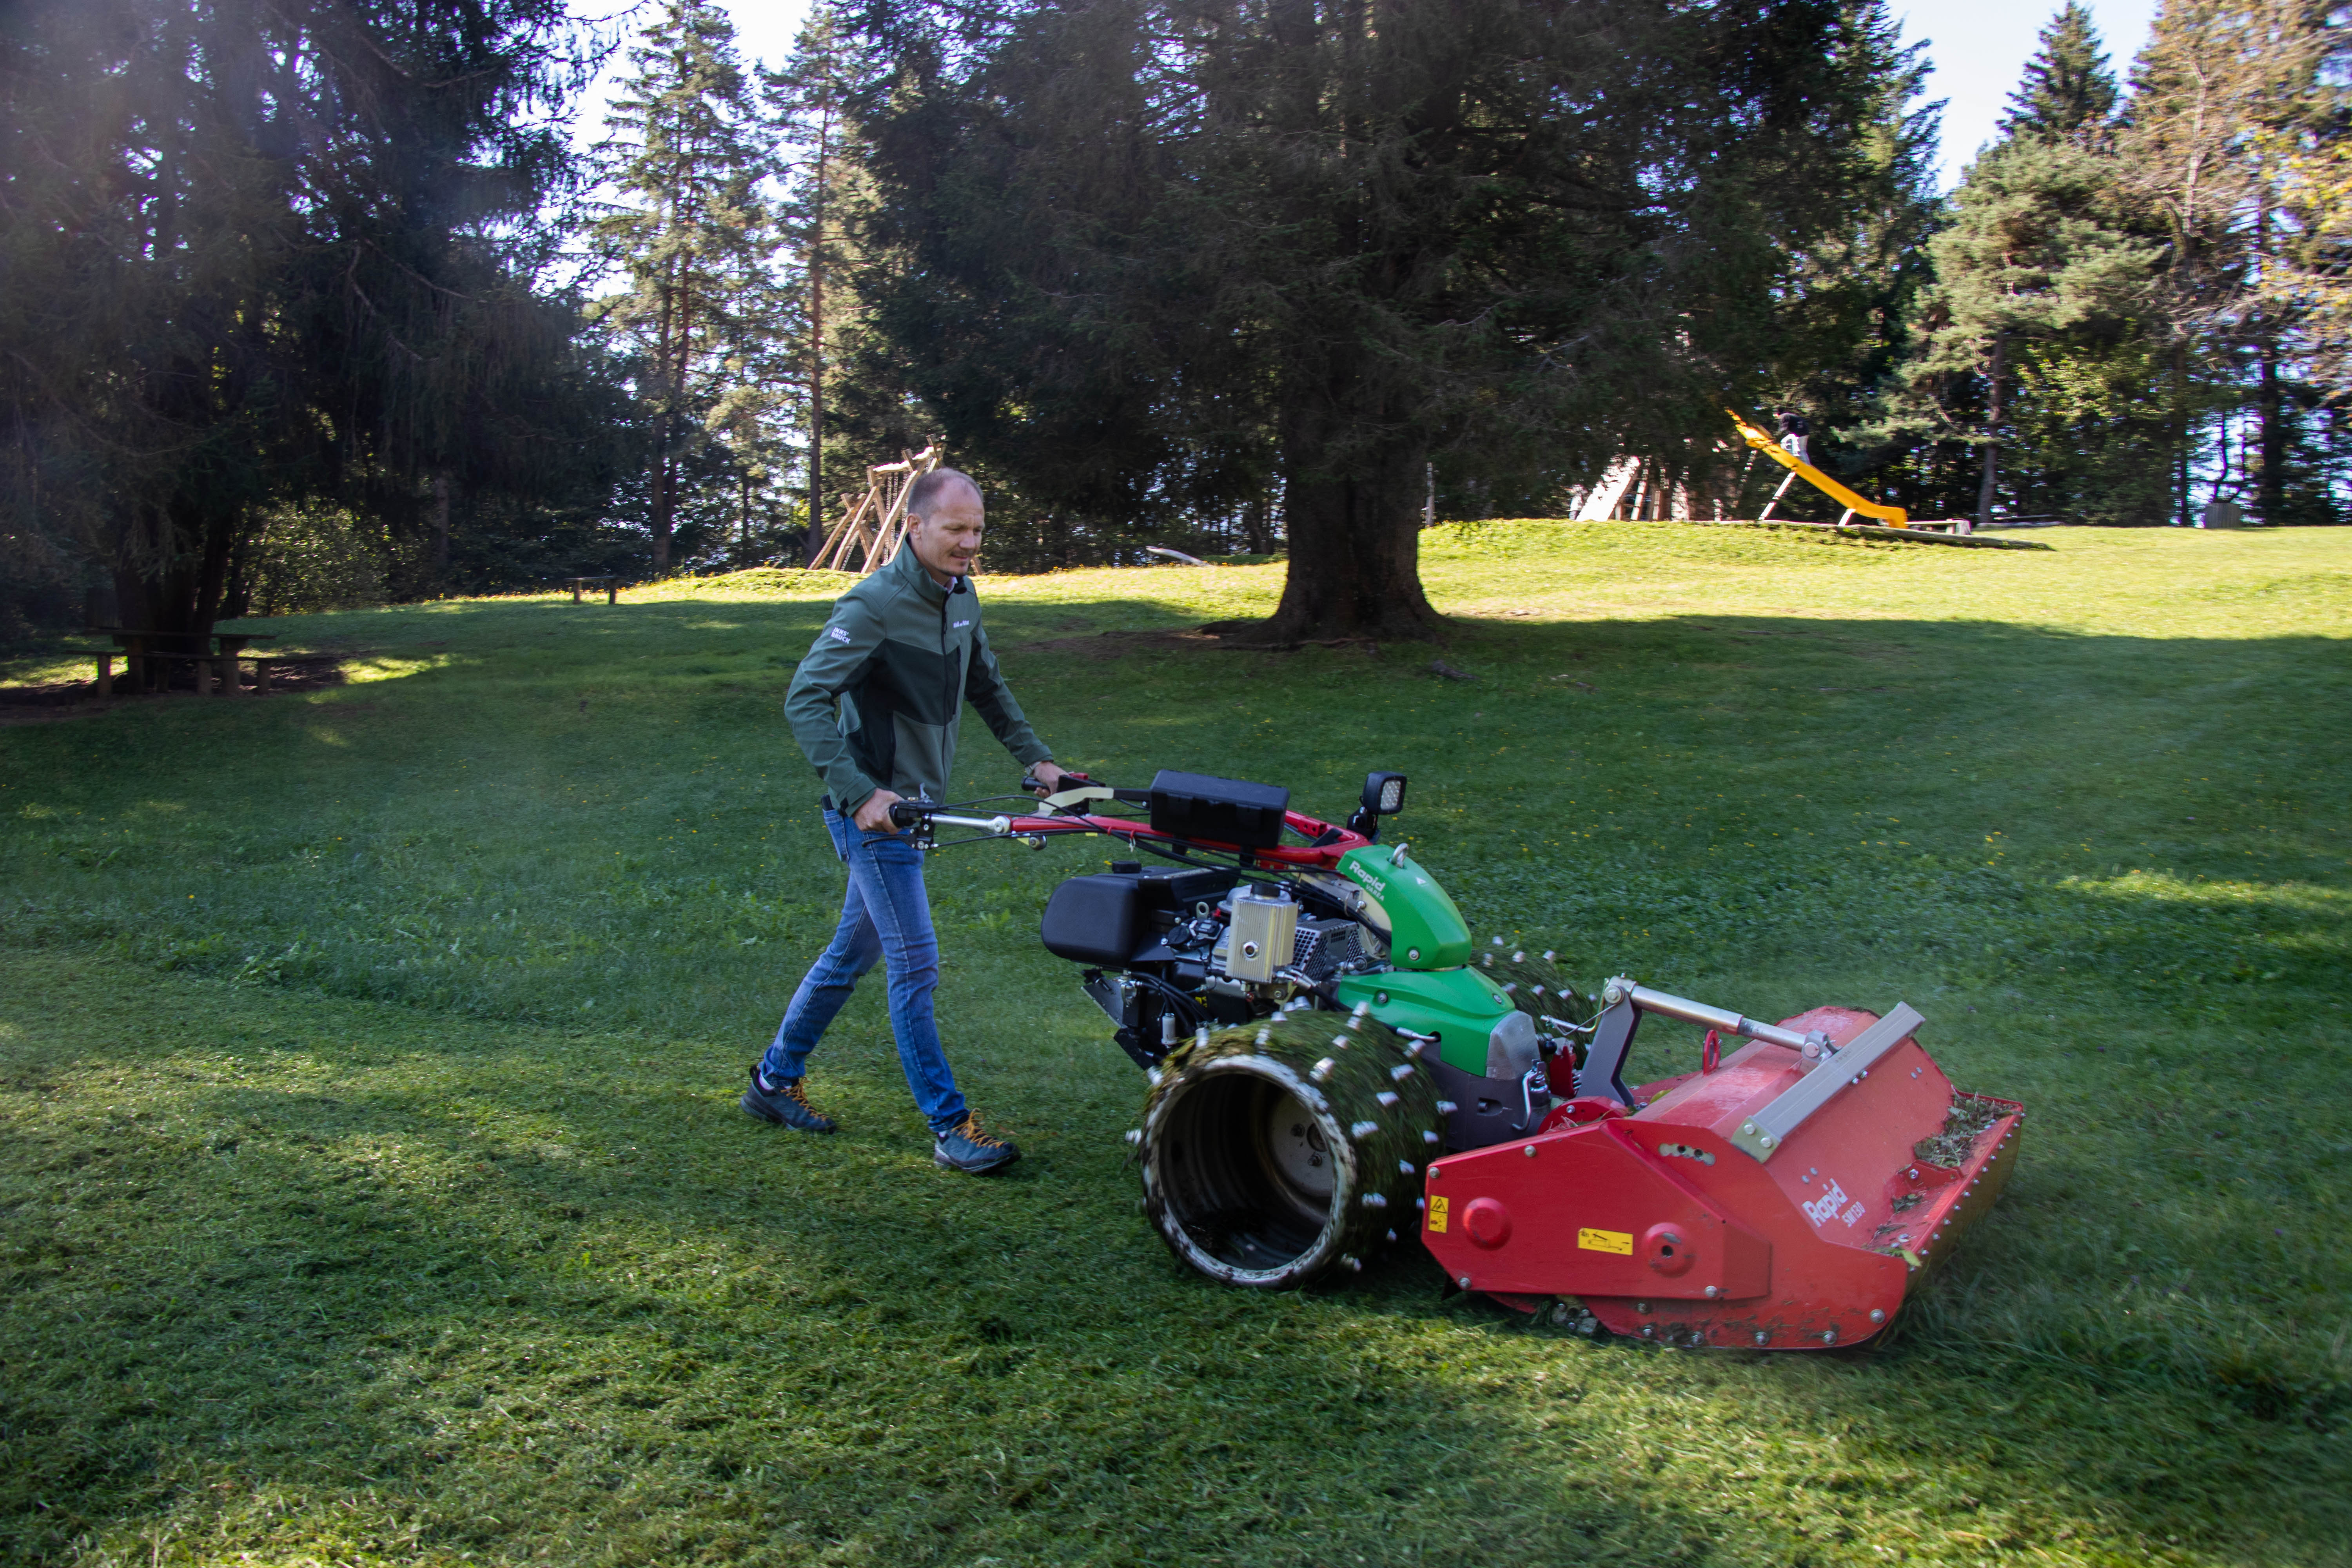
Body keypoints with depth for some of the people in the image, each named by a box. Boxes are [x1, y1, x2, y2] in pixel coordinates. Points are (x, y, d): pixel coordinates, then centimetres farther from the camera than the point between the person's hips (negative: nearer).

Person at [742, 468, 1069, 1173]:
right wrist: (862, 793, -30)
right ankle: (950, 1127, 3)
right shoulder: (875, 604, -18)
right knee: (915, 964, -5)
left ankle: (775, 1081, 33)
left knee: (853, 951, 17)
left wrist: (1035, 757, 14)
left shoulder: (960, 596, 8)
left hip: (917, 803, 9)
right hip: (875, 808, -9)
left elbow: (988, 687, 21)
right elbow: (806, 700, -23)